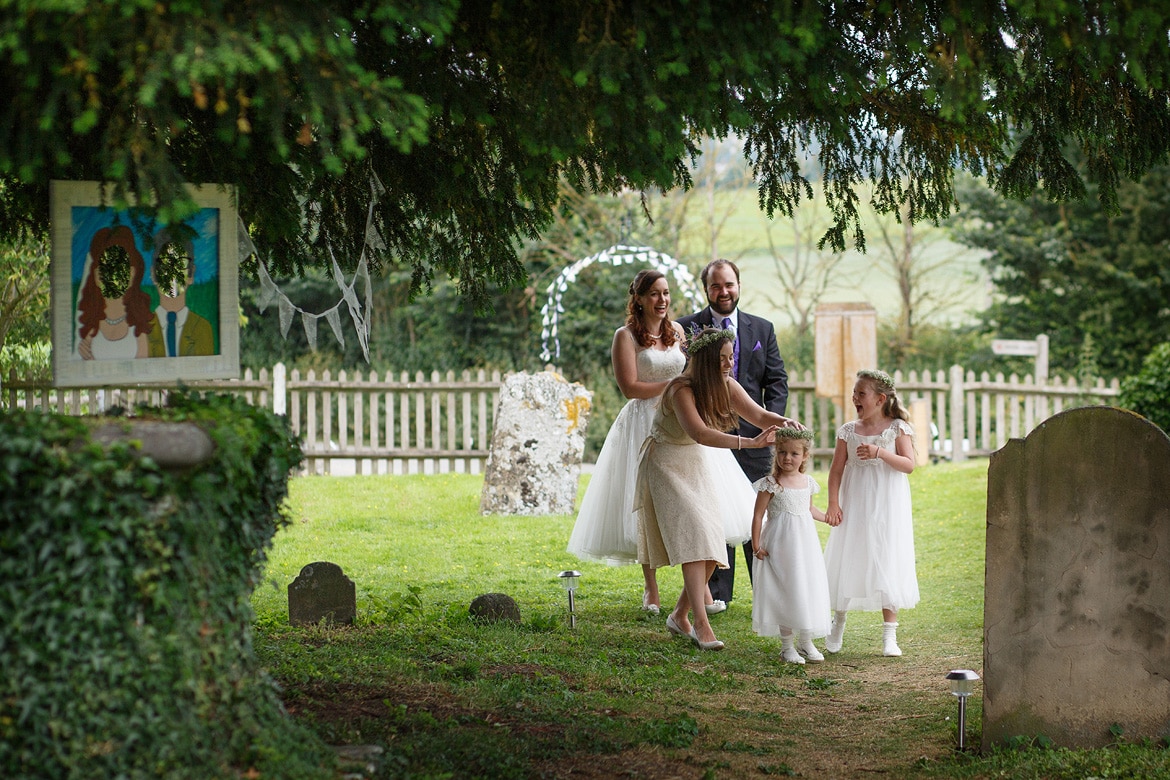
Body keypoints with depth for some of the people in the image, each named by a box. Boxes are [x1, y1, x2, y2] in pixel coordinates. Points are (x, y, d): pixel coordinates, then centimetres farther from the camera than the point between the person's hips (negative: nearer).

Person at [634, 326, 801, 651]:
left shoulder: (726, 387, -5)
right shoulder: (680, 390, -27)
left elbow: (759, 415, -7)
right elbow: (699, 433, -42)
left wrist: (784, 422, -30)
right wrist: (749, 442, -49)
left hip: (696, 467, 7)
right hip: (666, 466, -7)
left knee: (713, 548, 2)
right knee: (694, 538, -20)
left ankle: (679, 615, 18)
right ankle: (700, 623, -24)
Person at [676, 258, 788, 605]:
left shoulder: (762, 329, 12)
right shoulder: (687, 328, 3)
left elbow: (777, 380, 9)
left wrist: (771, 420, -4)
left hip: (752, 435, 2)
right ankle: (717, 595, 8)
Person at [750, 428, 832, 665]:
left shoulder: (808, 482, 6)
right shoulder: (771, 484, -10)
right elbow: (758, 515, -8)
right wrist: (756, 546, -13)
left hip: (805, 544, 5)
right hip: (781, 545, -5)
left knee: (808, 590, 6)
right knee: (785, 593, -3)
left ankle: (806, 642, 17)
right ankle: (787, 645, 5)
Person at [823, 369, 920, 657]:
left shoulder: (897, 428, -4)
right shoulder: (849, 431, 2)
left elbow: (909, 465, -13)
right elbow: (837, 469, 1)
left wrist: (880, 452, -26)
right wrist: (833, 504, -9)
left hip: (887, 509, -2)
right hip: (854, 507, 2)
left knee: (887, 567, -1)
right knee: (847, 564, 6)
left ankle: (889, 635, 6)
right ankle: (838, 623, 25)